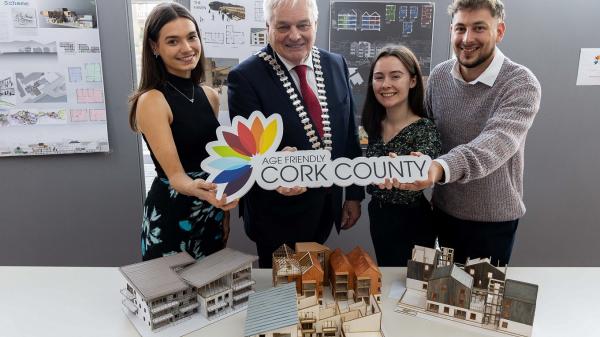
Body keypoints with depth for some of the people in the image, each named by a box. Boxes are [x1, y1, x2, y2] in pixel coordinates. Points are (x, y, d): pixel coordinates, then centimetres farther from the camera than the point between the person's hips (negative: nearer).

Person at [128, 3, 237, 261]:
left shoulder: (210, 96, 3)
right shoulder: (151, 101, -16)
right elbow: (175, 175, -21)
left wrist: (223, 210, 10)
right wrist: (197, 189, -42)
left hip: (212, 217, 6)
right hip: (170, 219, -6)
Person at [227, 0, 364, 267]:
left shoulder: (336, 65, 0)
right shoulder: (245, 78, -16)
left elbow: (349, 134, 5)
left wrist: (354, 193, 7)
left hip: (326, 205, 5)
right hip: (279, 213, -4)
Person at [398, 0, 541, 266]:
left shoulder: (521, 84, -19)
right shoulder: (439, 75, -4)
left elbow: (498, 141, -36)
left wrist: (440, 167, -53)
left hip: (493, 218, -3)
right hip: (443, 210, 4)